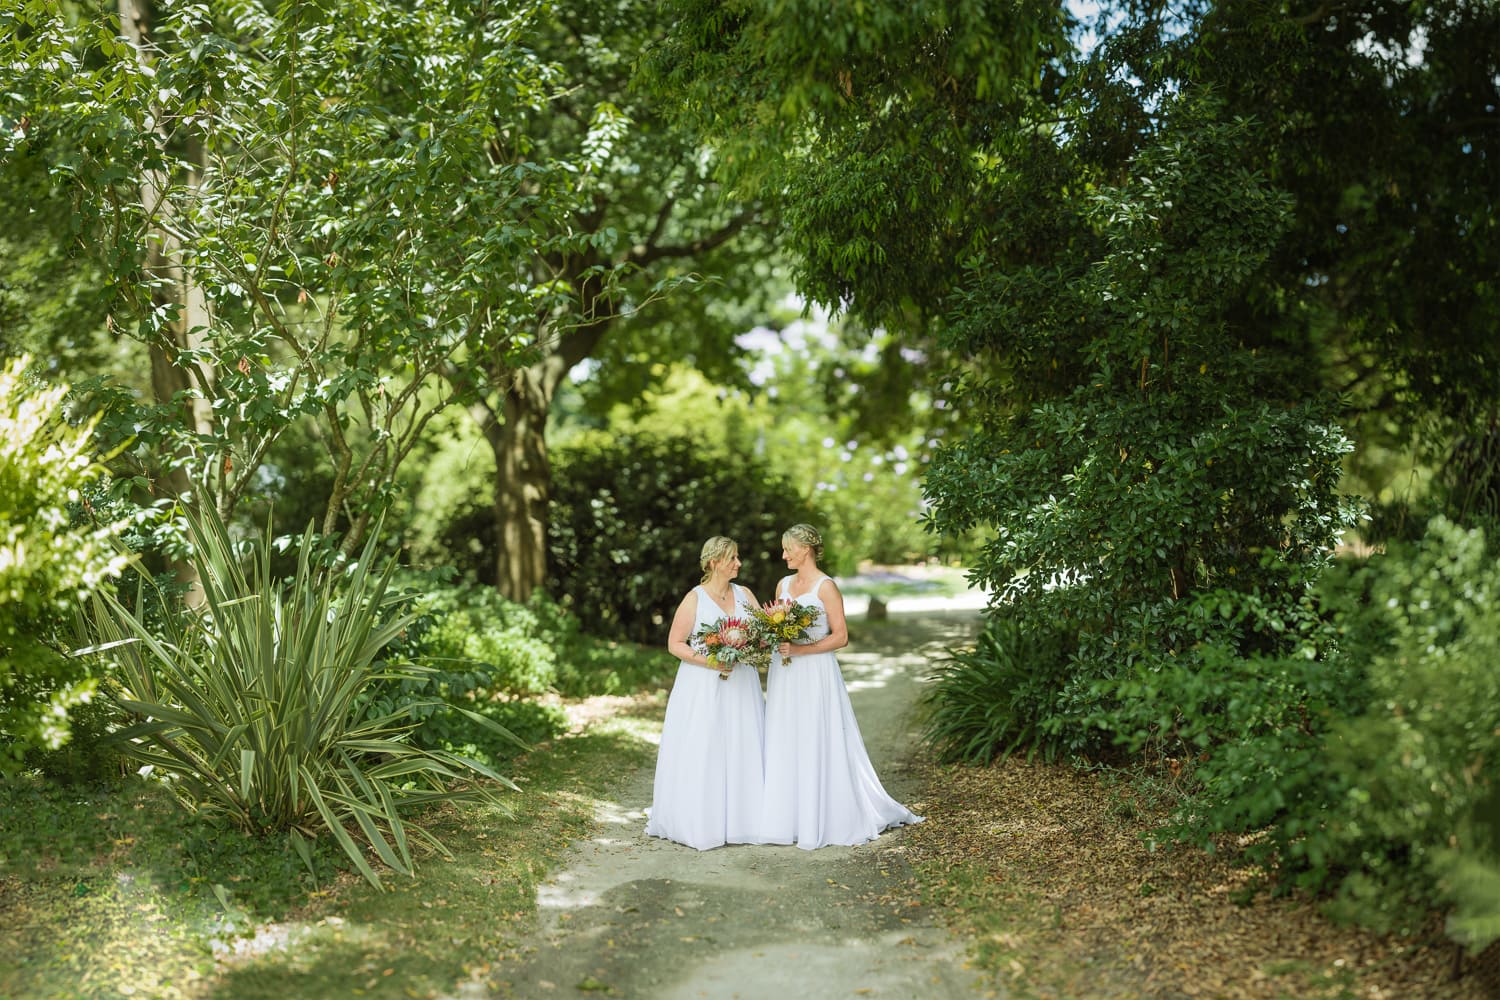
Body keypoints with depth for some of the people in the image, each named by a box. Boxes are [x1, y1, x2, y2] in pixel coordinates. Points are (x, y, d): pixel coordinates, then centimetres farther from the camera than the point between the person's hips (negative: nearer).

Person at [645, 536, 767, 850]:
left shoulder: (744, 594, 8)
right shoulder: (695, 598, -5)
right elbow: (674, 643, -5)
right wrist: (708, 661, -17)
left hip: (741, 685, 4)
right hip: (703, 687, -4)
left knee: (741, 750, 4)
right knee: (701, 753, -3)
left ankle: (738, 819, 12)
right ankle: (700, 822, 5)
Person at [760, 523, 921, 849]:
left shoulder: (826, 587, -8)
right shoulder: (783, 584, 12)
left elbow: (840, 637, -12)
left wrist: (799, 649, -19)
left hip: (815, 675, -7)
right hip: (784, 676, 7)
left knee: (816, 746, -3)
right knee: (785, 746, 7)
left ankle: (819, 823, 6)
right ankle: (790, 818, 14)